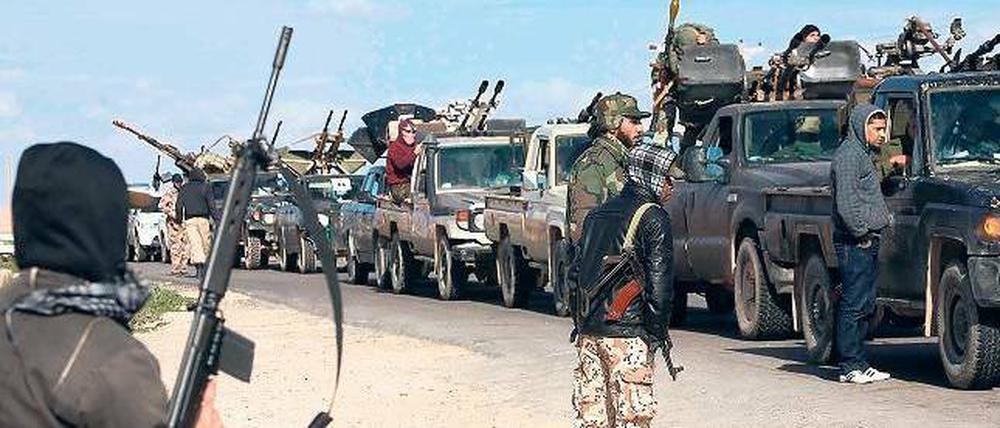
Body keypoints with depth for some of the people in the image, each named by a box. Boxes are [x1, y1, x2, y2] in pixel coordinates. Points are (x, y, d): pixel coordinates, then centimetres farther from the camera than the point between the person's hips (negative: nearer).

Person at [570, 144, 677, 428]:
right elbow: (659, 282, -11)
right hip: (626, 333, -7)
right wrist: (658, 332, -5)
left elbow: (576, 271, 19)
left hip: (588, 329, 7)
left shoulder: (598, 214, 17)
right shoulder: (653, 218, -6)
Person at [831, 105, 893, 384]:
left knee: (865, 306, 11)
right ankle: (850, 367, -6)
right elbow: (846, 203, -19)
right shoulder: (848, 155, -11)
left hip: (868, 240, 10)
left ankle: (860, 364, 14)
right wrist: (861, 232, -16)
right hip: (855, 243, -10)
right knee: (853, 305, -8)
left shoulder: (865, 154, 20)